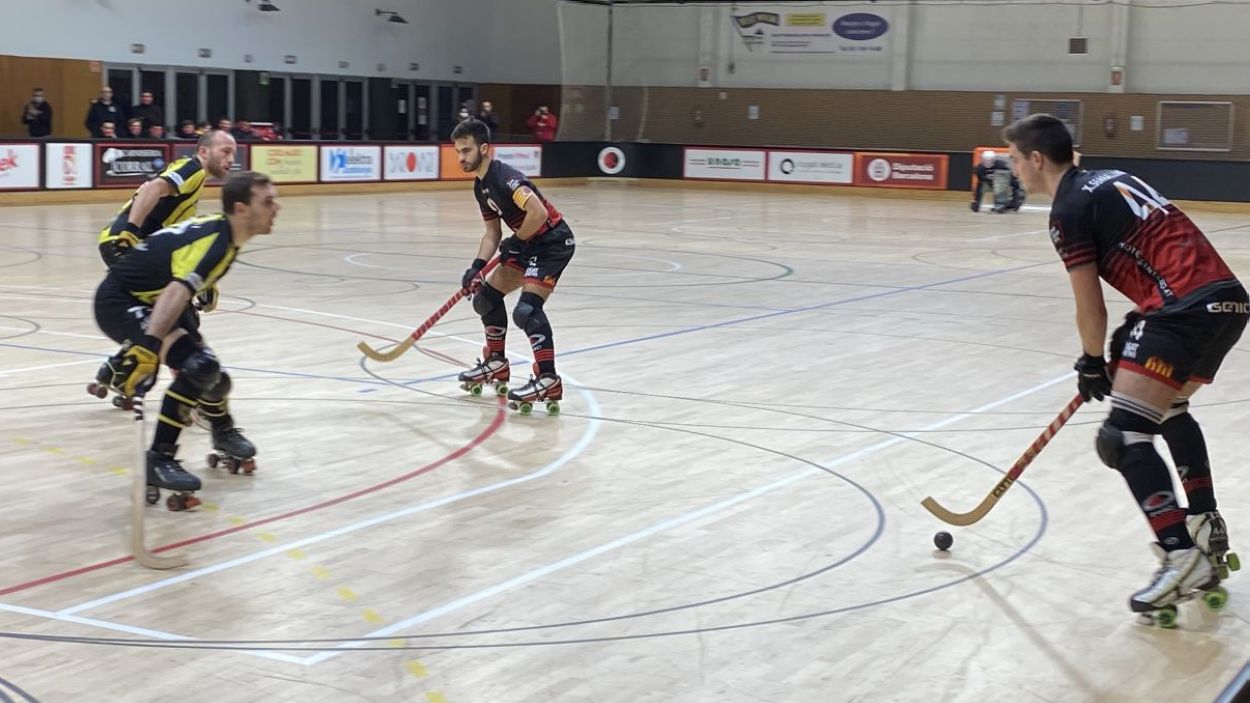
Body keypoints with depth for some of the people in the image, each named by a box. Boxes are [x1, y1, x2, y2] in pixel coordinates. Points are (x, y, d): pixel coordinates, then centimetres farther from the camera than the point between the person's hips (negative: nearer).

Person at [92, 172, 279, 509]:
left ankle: (223, 430, 45)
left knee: (207, 369, 15)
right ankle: (158, 460, -19)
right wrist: (148, 348, -52)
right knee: (197, 366, -24)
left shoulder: (220, 231, 1)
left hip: (149, 300, 9)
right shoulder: (214, 241, -28)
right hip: (120, 302, -9)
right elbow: (175, 293, -42)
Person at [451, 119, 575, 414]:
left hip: (553, 241, -11)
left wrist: (516, 241, -17)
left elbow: (539, 212, -33)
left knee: (527, 308, -23)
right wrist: (477, 266, 0)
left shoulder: (504, 176, -22)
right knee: (487, 296, 16)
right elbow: (493, 232, 15)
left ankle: (548, 380, -22)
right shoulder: (481, 186, 9)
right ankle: (496, 363, 31)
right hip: (528, 245, 11)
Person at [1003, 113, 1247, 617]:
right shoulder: (1109, 181, 23)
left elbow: (1090, 309, -2)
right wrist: (1137, 329, 23)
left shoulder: (1069, 209, -4)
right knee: (1170, 409, 31)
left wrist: (1093, 364, 14)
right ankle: (1207, 527, 32)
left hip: (1187, 307, -10)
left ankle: (1183, 560, -19)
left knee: (1124, 436, -10)